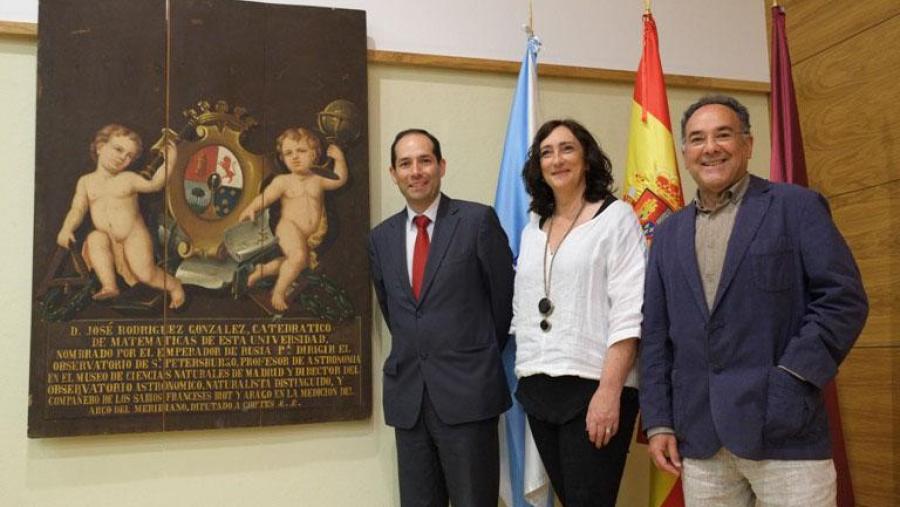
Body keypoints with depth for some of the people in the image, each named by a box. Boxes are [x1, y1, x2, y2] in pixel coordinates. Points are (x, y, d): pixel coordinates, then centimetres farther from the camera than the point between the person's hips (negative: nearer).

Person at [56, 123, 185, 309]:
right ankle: (109, 285, -28)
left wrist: (168, 162, -10)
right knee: (94, 238, -31)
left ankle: (174, 286, 9)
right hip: (107, 237, 3)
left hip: (133, 235, -2)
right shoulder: (86, 181, 9)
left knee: (145, 273, -19)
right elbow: (77, 209, 7)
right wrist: (67, 229, -9)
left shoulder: (129, 178, 3)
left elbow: (154, 184, -1)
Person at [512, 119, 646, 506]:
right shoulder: (532, 229, 15)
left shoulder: (616, 217, -2)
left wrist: (609, 391, -18)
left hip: (593, 387, -5)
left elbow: (629, 312, -10)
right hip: (538, 390, 6)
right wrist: (525, 378, 11)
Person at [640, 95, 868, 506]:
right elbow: (656, 334, 12)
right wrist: (659, 421, 5)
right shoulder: (669, 232, 14)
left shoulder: (796, 206, 1)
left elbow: (844, 298, -6)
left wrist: (789, 378, -14)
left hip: (782, 429, -4)